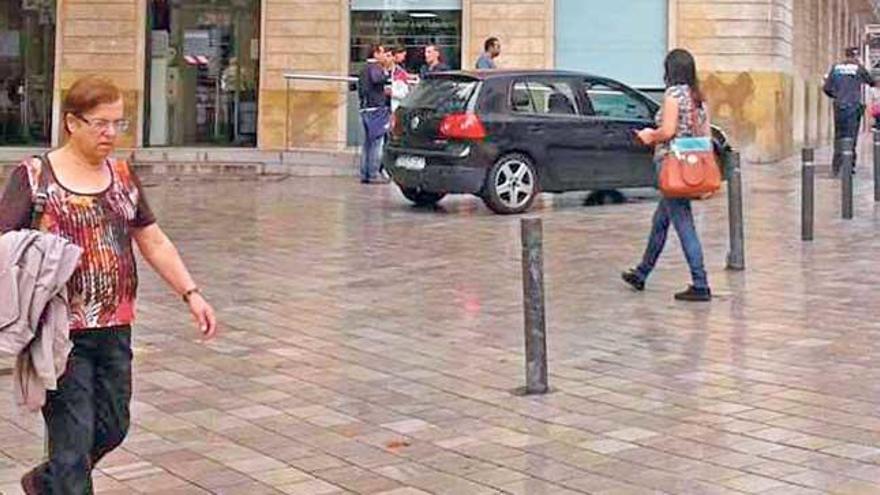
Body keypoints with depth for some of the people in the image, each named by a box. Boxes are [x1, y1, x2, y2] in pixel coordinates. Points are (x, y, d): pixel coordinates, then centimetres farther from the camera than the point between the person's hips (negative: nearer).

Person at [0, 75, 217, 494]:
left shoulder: (122, 175, 10)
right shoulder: (34, 176, -6)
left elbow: (154, 242, 15)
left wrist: (191, 294, 8)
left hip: (115, 329, 6)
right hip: (61, 332, -6)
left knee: (113, 427, 16)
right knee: (73, 439, -4)